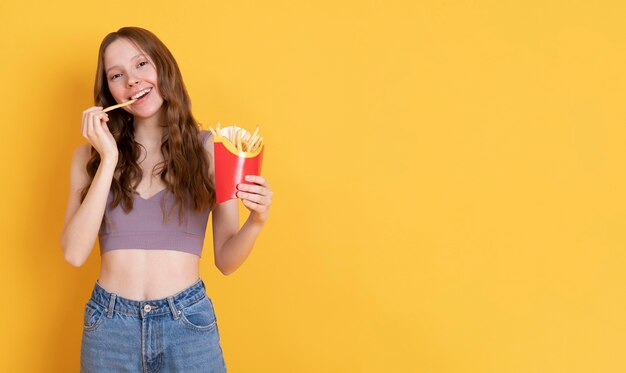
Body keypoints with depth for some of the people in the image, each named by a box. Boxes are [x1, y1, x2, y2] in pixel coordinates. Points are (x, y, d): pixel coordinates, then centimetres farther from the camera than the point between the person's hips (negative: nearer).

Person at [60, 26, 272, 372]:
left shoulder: (210, 149, 0)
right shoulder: (90, 156, 4)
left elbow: (226, 260, 2)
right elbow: (74, 253, -8)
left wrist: (255, 222, -18)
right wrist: (109, 159, -11)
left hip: (188, 322, -1)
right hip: (109, 326, 2)